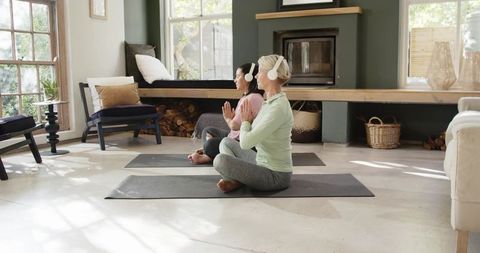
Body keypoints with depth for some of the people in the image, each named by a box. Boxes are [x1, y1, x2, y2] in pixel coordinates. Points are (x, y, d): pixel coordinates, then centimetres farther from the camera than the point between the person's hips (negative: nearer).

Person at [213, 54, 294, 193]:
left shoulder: (278, 108, -25)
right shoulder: (270, 102, 6)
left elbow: (246, 143, -27)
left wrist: (245, 121, -9)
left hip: (275, 176, -10)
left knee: (220, 160, -26)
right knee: (226, 142, 18)